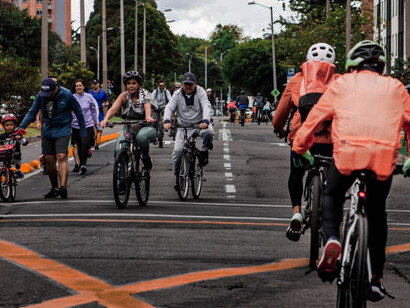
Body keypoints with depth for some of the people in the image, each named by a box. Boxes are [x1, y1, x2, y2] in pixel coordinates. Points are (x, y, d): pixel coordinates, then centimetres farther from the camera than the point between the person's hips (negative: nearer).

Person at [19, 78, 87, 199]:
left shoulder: (66, 95, -12)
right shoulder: (40, 96, -3)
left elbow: (78, 111, -1)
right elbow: (32, 112, 5)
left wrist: (83, 131, 4)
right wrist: (21, 128, -6)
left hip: (62, 131, -4)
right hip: (47, 131, 4)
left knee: (61, 157, -19)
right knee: (49, 160, 4)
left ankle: (63, 187, -29)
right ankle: (54, 188, 16)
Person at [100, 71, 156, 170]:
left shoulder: (145, 94, -1)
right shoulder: (124, 96, 4)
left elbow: (147, 106, -21)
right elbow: (114, 108, -10)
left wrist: (148, 117, -45)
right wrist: (105, 119, -32)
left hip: (144, 127, -2)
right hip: (128, 128, 2)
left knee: (142, 136, -39)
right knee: (118, 151, -24)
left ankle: (146, 157, -11)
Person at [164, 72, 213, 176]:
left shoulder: (200, 92, -8)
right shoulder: (178, 94, -3)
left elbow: (206, 106, -22)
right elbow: (169, 108, -14)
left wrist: (205, 121, -42)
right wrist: (167, 121, -35)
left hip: (199, 124, -1)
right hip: (183, 126, 1)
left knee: (208, 132, -35)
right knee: (177, 150, -13)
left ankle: (204, 152, -5)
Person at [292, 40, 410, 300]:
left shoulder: (342, 84, 19)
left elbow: (315, 118, 18)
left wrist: (301, 148, 30)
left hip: (348, 152, -1)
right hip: (385, 157, 1)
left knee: (332, 196, 24)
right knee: (377, 214, 19)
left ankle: (331, 238, -6)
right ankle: (376, 278, 16)